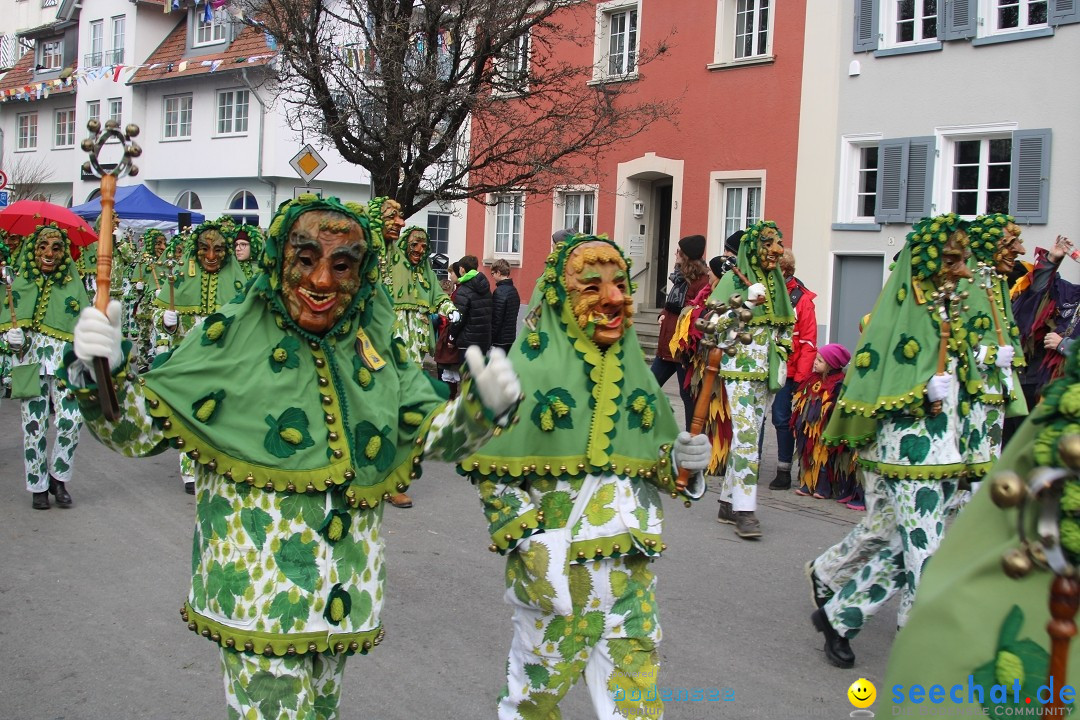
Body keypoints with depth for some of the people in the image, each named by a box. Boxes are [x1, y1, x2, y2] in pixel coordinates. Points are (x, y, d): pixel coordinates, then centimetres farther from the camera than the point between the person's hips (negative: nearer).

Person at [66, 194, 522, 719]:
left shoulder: (377, 346, 4)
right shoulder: (231, 335, -6)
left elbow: (431, 432, 8)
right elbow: (140, 426, -5)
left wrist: (482, 405, -11)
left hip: (345, 583, 5)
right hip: (257, 578, -4)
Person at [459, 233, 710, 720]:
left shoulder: (634, 371, 6)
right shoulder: (530, 369, -9)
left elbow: (655, 466, 13)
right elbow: (490, 472, -7)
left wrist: (684, 461, -8)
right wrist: (528, 542, -15)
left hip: (631, 569, 4)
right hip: (550, 567, -4)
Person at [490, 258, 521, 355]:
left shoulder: (499, 292, -16)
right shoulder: (514, 290, 10)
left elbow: (496, 319, -18)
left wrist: (490, 339, -12)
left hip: (501, 339, -8)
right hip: (511, 337, 8)